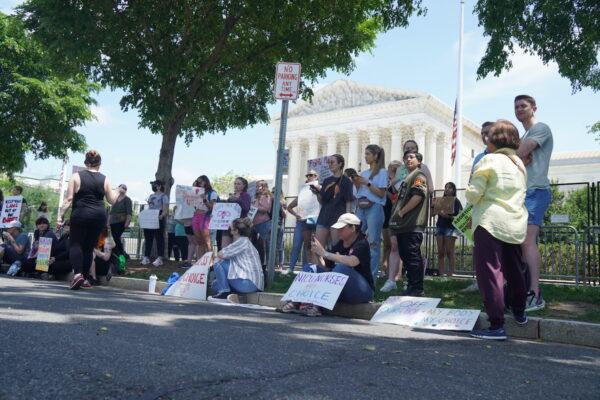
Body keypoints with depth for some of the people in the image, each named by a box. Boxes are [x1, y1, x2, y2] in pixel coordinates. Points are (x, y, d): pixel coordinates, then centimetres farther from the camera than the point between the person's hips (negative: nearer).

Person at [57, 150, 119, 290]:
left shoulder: (76, 176, 0)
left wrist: (60, 216, -1)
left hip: (81, 214, -3)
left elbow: (69, 199, -4)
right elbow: (112, 200, 10)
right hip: (99, 216, 3)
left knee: (75, 243, 5)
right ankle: (85, 279, 14)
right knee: (89, 247, 11)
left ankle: (78, 273, -16)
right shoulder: (104, 179, 6)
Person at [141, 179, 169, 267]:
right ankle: (146, 257, 11)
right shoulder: (151, 196, 20)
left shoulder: (163, 196, -2)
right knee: (148, 238, 7)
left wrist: (161, 216, -28)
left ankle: (159, 258, -5)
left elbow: (166, 210, -10)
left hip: (158, 220, -7)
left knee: (159, 239, -5)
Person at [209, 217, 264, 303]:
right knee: (215, 284, 21)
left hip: (250, 283, -10)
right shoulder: (243, 241, 19)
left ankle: (224, 292, -6)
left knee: (218, 262, -8)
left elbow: (222, 254, -14)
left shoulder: (243, 241, -11)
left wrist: (218, 254, 6)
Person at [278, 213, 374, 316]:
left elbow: (351, 261, -31)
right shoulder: (339, 245, 10)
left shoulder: (362, 244, -10)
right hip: (341, 291, 7)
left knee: (341, 267, -35)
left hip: (362, 292, -7)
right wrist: (318, 255, -10)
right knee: (308, 268, -2)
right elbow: (326, 268, 7)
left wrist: (325, 253, -28)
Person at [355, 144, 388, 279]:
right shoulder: (364, 173, 19)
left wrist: (367, 183, -11)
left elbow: (381, 193, -7)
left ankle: (371, 277, -3)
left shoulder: (382, 172, 1)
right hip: (361, 208, 7)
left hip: (374, 208, -6)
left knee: (373, 243, -6)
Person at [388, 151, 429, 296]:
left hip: (412, 225, -10)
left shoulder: (419, 176, -5)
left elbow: (417, 196, -19)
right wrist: (396, 214, 15)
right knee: (405, 256, 12)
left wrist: (401, 212, -14)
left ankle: (417, 289, -4)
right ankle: (411, 286, 20)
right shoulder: (407, 178, 25)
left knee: (412, 256, -8)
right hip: (404, 225, 10)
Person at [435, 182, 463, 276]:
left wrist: (448, 216, -19)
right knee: (440, 252, -1)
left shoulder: (456, 201, 2)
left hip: (451, 227, -4)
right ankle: (441, 274, -1)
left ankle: (450, 275, -5)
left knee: (449, 252, -6)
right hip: (440, 226, 4)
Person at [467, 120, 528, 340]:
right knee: (514, 270, 20)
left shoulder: (488, 160, -7)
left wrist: (472, 196, 10)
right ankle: (519, 313, 35)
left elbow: (473, 194, -11)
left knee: (490, 272, -6)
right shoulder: (519, 163, 13)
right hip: (516, 224, 7)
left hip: (491, 222, -7)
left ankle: (496, 325, -9)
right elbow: (519, 194, 14)